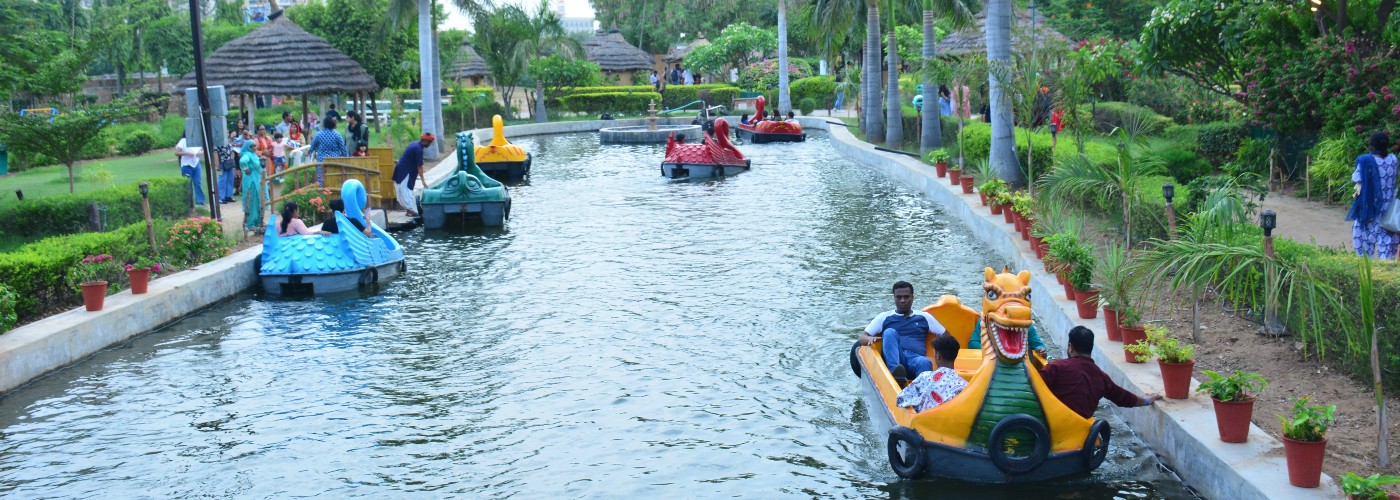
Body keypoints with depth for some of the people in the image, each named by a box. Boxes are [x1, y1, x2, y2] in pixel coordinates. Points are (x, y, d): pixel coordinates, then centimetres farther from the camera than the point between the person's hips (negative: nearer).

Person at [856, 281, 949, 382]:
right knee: (889, 332, -27)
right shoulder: (884, 318, 22)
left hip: (916, 358, 0)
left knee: (925, 362, -35)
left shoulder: (924, 317, 25)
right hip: (892, 360, 0)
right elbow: (862, 338, 15)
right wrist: (870, 339, -11)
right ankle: (894, 371, -50)